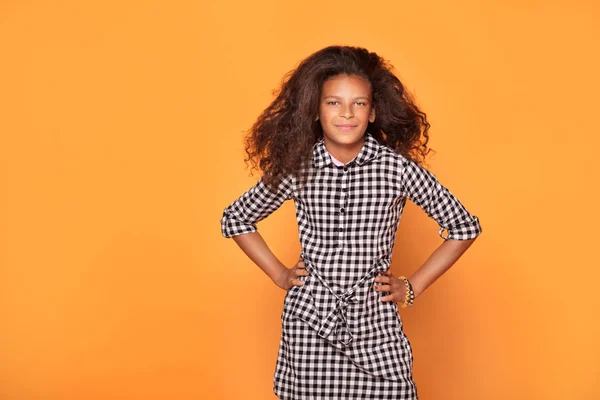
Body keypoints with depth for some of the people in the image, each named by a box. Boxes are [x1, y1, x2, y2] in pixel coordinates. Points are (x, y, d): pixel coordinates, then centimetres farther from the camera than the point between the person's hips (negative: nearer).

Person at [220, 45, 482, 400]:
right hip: (309, 321, 1)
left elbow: (465, 227, 2)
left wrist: (414, 286, 1)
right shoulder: (296, 169, -3)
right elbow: (235, 220, 12)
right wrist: (279, 274, 6)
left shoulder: (399, 168, -7)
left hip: (376, 322, -1)